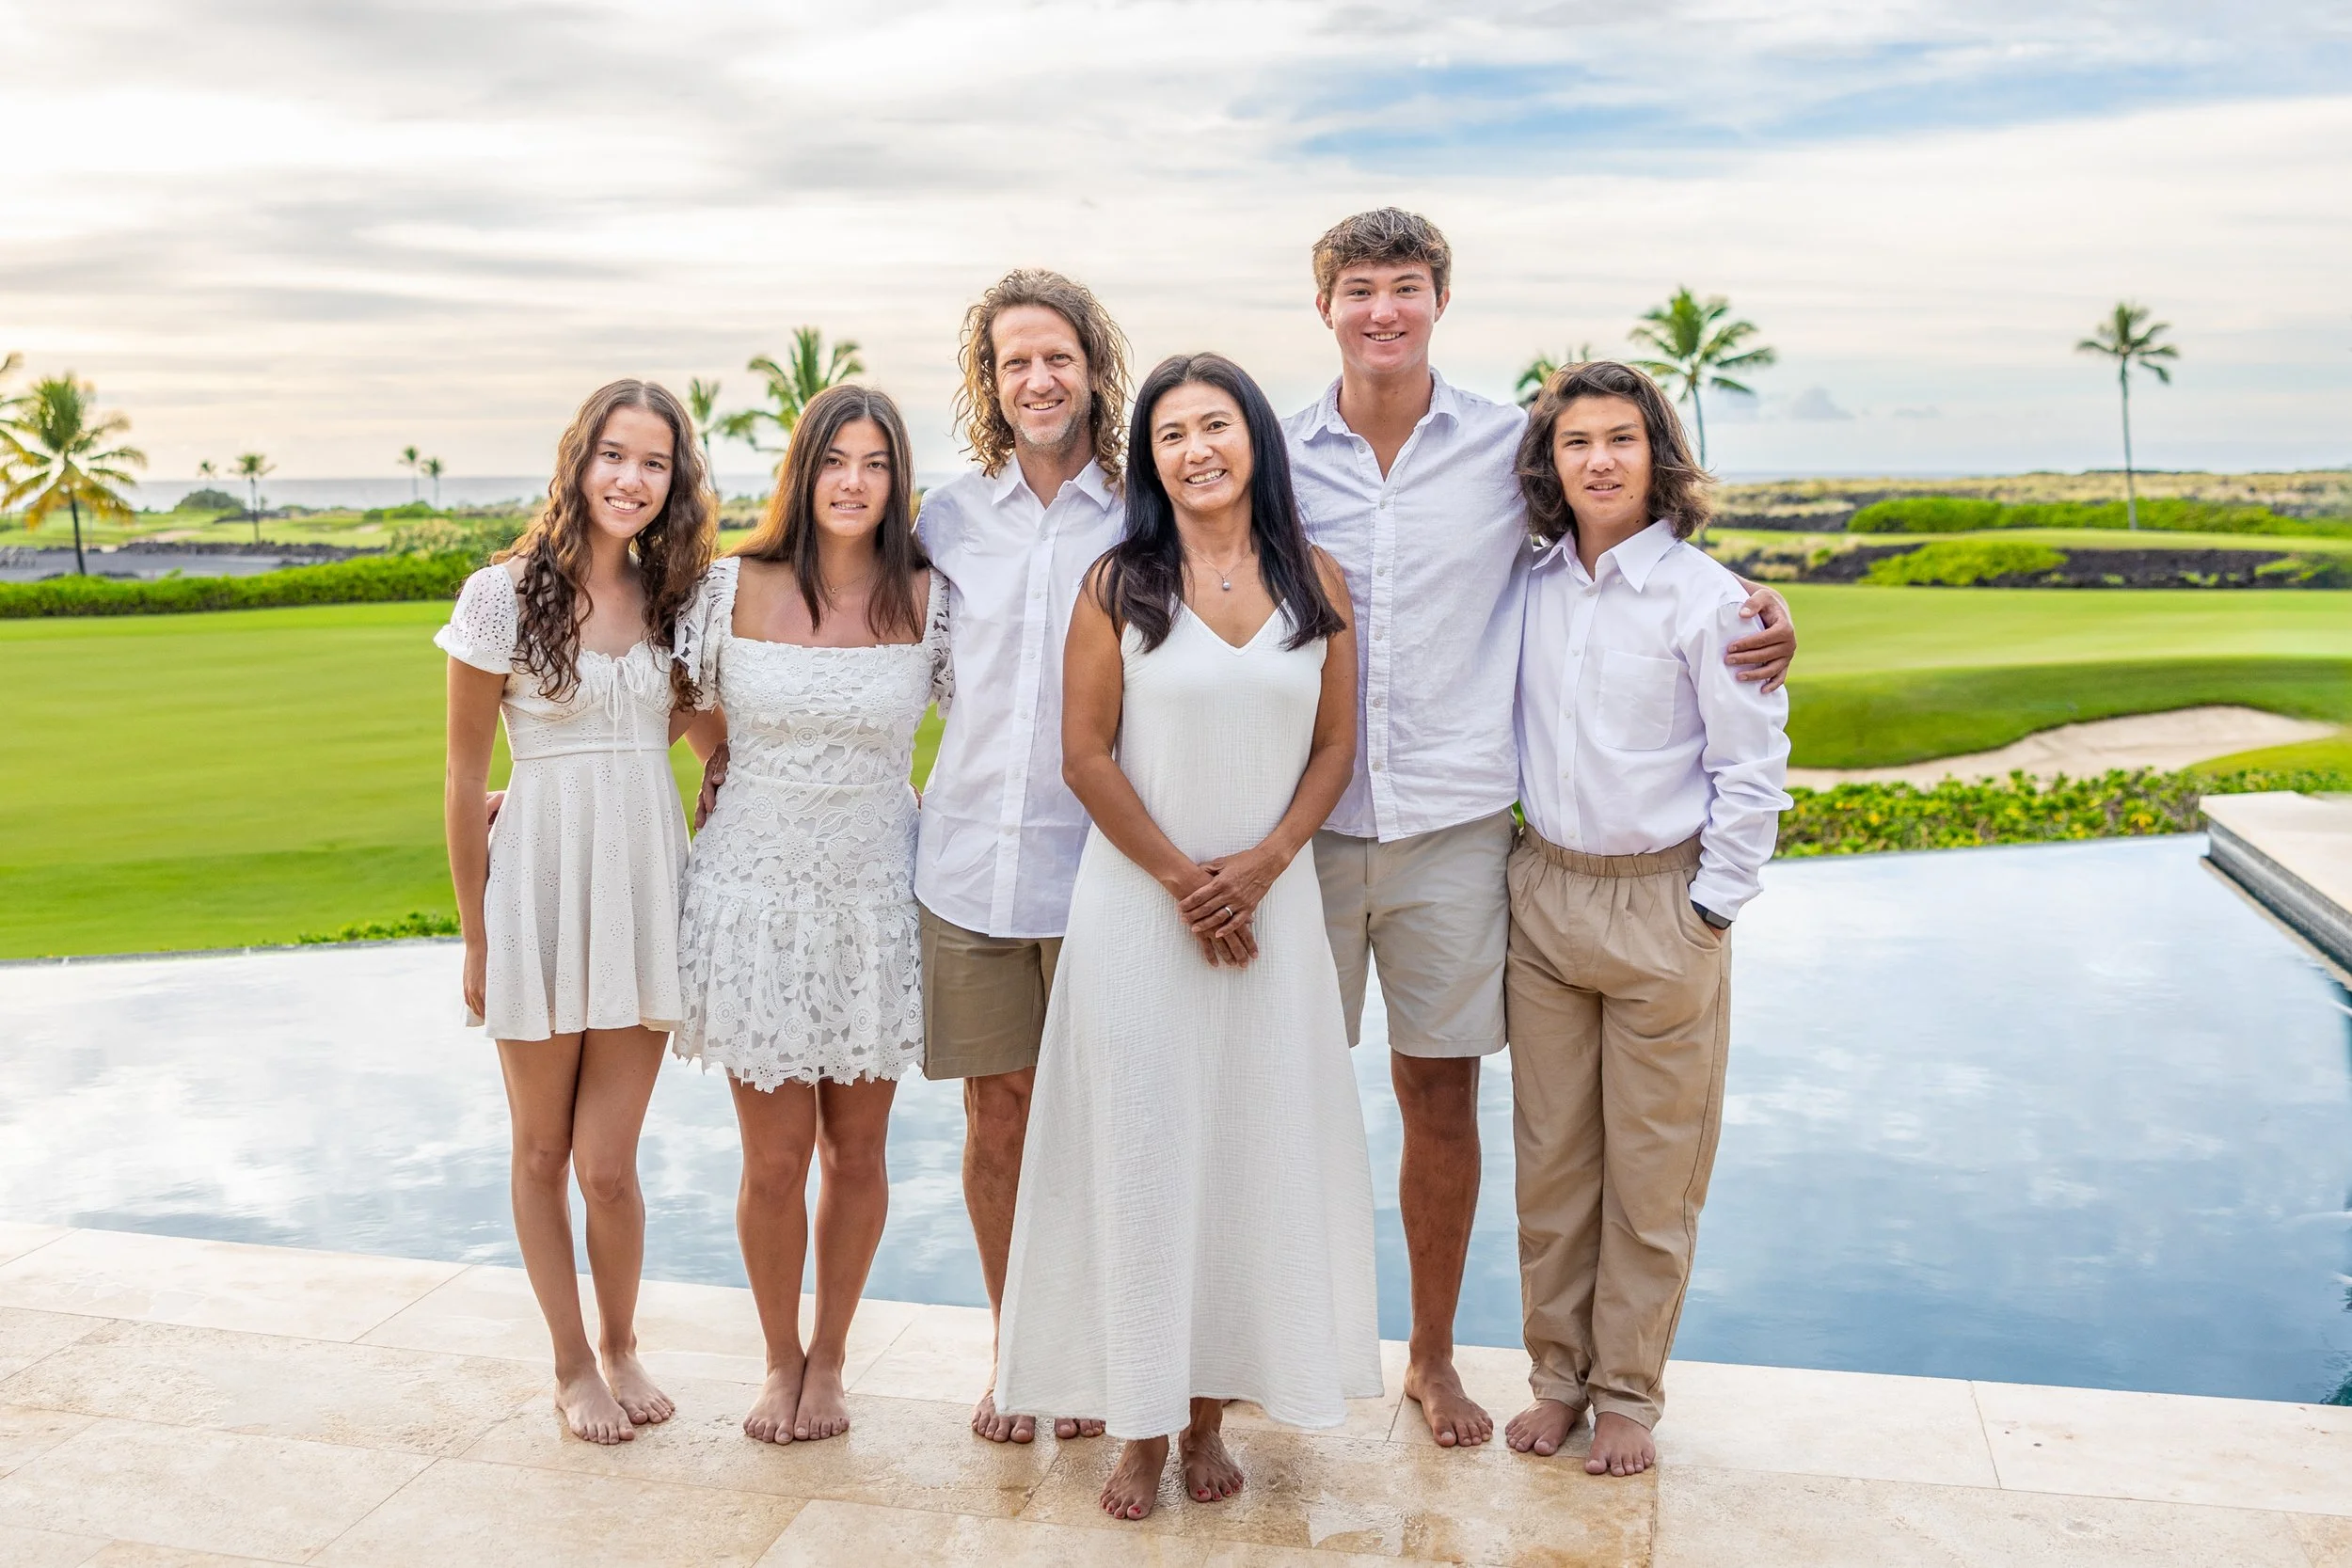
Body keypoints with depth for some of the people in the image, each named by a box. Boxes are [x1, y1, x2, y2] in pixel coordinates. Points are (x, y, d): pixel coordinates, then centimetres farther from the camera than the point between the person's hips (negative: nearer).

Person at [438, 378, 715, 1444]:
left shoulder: (673, 596, 5)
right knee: (543, 1152, 12)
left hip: (647, 883, 2)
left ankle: (621, 1346, 28)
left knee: (609, 1163, 2)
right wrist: (474, 936, 0)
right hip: (542, 884, -2)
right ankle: (571, 1362, 31)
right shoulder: (504, 596, -6)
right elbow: (466, 775, -2)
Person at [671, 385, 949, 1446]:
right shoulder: (737, 587, -3)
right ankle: (780, 1360, 28)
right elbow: (699, 722, 10)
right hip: (756, 890, -1)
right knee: (775, 1154, 3)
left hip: (875, 892, 1)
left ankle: (827, 1359, 31)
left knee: (857, 1148, 9)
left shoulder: (927, 601, -2)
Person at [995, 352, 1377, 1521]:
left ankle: (1212, 1412, 21)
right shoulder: (1120, 584, -1)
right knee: (1140, 1153, 2)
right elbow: (1084, 753, -4)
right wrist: (1180, 878, -10)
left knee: (1255, 1151, 6)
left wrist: (1258, 868, -9)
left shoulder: (1314, 582, 5)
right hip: (1137, 903, -2)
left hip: (1272, 904, 2)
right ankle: (1141, 1425, 16)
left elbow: (1335, 745, 4)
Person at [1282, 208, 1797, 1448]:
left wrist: (1748, 600, 0)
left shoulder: (1510, 446, 2)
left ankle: (1433, 1356, 27)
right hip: (1308, 822, 0)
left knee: (1442, 1096, 8)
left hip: (1452, 823, 0)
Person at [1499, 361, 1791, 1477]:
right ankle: (1559, 1375, 27)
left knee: (1651, 1169, 6)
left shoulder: (1703, 596, -9)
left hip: (1662, 903, -4)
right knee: (1550, 1155, 11)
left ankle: (1628, 1395, 22)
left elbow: (1751, 770, -7)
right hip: (1543, 892, 4)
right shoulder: (1531, 586, 4)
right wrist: (1527, 872, 9)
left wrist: (1708, 914, -9)